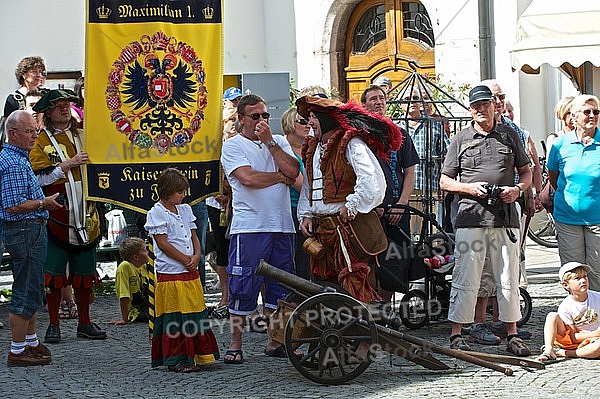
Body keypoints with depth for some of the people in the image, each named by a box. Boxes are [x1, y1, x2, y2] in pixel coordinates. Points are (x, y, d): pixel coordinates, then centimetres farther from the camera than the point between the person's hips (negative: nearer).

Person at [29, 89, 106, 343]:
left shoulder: (83, 135, 13)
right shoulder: (41, 141, -3)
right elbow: (39, 177, -15)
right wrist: (69, 164, -20)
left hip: (85, 217, 4)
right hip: (56, 217, -4)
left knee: (84, 274, 10)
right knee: (54, 275, -1)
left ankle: (85, 323, 19)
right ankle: (53, 324, 9)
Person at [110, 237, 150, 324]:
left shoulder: (143, 266, 5)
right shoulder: (125, 267, -17)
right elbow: (124, 297, -18)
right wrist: (124, 319, -18)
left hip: (149, 303, 7)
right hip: (137, 310, -7)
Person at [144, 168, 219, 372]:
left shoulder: (185, 210, 14)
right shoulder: (157, 213, -8)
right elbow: (163, 243, -13)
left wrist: (196, 256, -3)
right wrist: (186, 260, -12)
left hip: (191, 271, 7)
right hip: (170, 274, -7)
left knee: (195, 313, 9)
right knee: (175, 317, -3)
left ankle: (196, 355, 18)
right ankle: (175, 359, 3)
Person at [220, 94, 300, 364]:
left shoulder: (279, 142, 16)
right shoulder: (233, 146, 2)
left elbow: (293, 171, -2)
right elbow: (248, 179, -13)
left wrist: (269, 141, -4)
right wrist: (281, 177, 0)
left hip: (282, 226, 5)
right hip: (249, 227, -5)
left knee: (279, 287, 9)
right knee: (243, 288, -5)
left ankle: (274, 342, 18)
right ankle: (235, 346, 3)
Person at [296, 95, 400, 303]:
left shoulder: (351, 144, -10)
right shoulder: (312, 148, 18)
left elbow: (372, 180, -23)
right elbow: (307, 187, 27)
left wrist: (352, 207, -17)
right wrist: (306, 215, 13)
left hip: (347, 227, -9)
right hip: (320, 229, 9)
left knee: (353, 286, -10)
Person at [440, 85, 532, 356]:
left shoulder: (510, 136, 13)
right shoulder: (461, 139, 8)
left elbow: (526, 172, 19)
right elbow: (444, 181, 10)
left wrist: (518, 189, -2)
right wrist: (469, 187, -8)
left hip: (505, 217, 2)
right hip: (471, 216, -2)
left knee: (509, 279, 5)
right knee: (465, 278, -4)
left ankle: (512, 335, 12)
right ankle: (456, 335, 2)